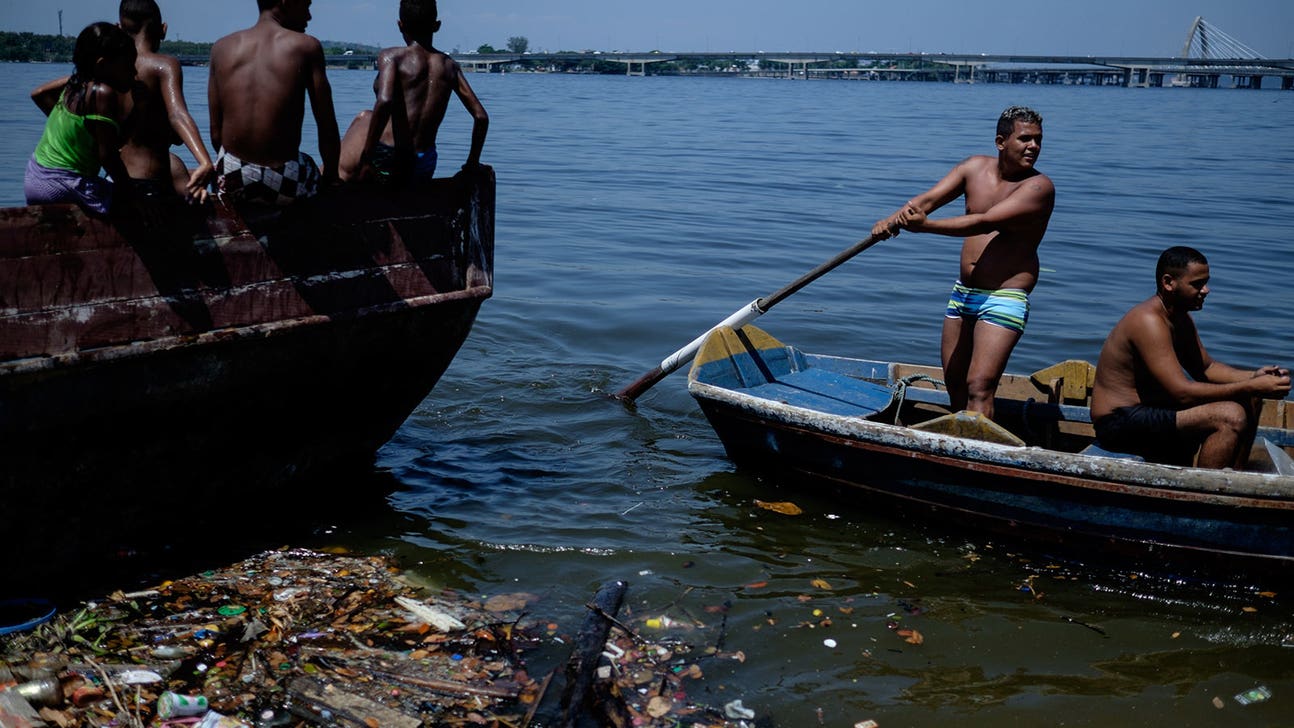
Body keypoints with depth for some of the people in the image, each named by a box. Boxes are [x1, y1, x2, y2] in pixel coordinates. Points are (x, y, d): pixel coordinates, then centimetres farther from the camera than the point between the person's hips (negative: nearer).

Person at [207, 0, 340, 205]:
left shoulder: (222, 47, 6)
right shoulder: (306, 46, -3)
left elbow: (216, 131, 8)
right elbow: (327, 127, -3)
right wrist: (330, 178, 11)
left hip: (232, 180, 3)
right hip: (285, 185, -3)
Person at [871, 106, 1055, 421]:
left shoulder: (1039, 187, -15)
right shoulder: (976, 167, 4)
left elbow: (985, 221, -27)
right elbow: (929, 198, -6)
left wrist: (925, 225, -38)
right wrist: (893, 219, -28)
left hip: (1004, 298, -7)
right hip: (963, 292, 7)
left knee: (979, 386, -17)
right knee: (954, 381, 14)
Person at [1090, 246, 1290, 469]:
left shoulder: (1181, 318, 10)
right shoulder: (1149, 321, -22)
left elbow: (1205, 368, 18)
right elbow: (1183, 392, -27)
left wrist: (1253, 377, -1)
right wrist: (1252, 387, -23)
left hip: (1151, 409, 11)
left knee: (1248, 400, 12)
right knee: (1230, 416, -26)